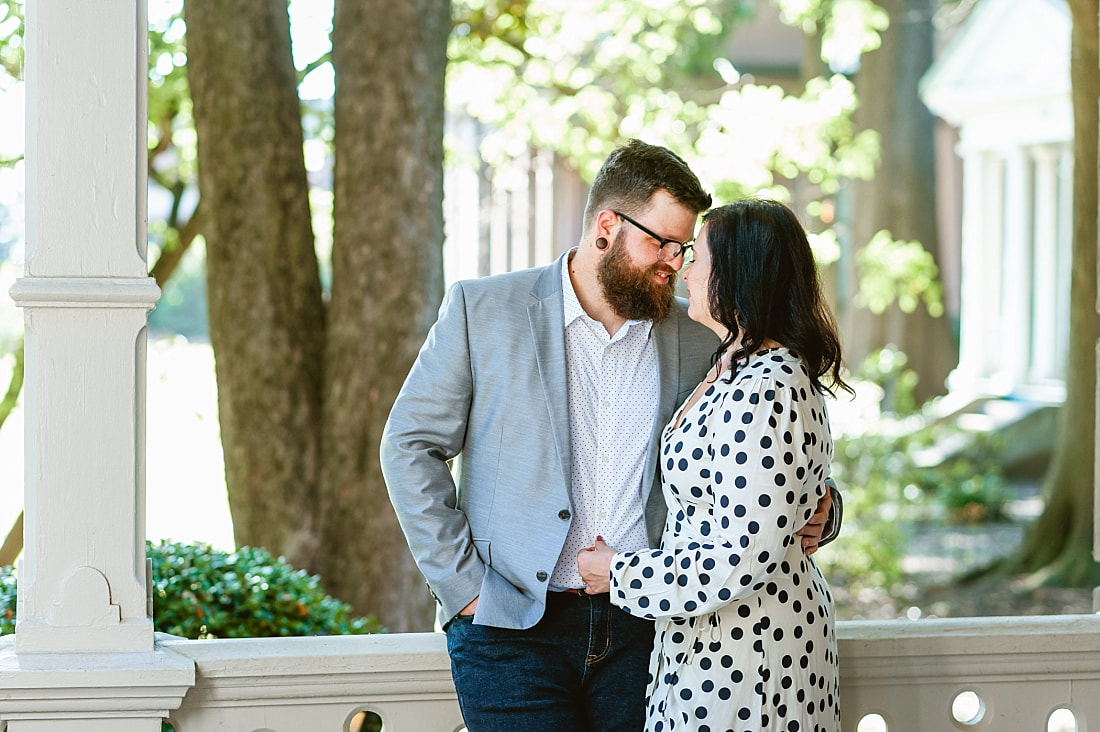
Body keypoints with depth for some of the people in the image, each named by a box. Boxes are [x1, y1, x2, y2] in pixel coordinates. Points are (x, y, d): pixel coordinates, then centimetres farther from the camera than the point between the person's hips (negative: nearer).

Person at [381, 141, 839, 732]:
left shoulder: (697, 340, 8)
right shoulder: (482, 309, 0)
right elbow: (410, 445, 1)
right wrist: (462, 584, -5)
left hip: (645, 632, 2)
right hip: (513, 631, -2)